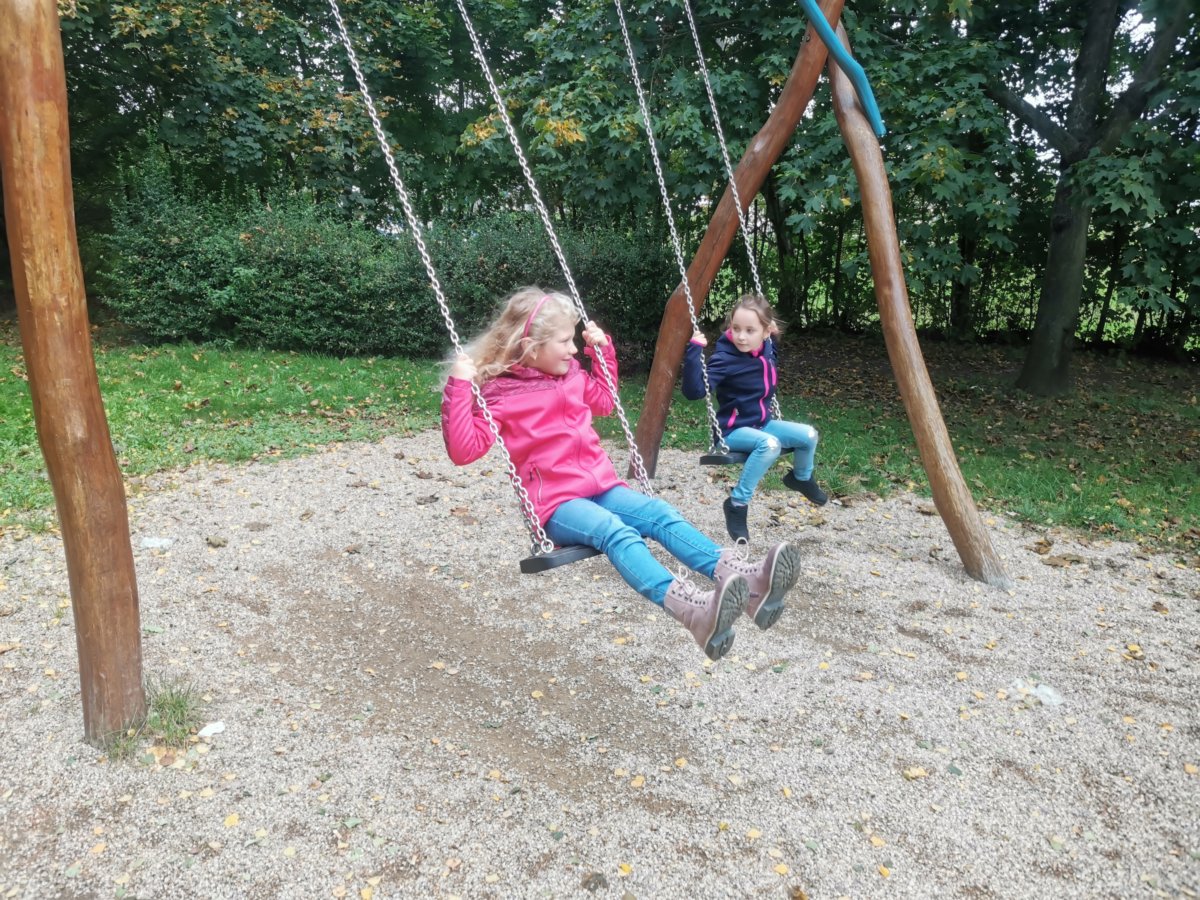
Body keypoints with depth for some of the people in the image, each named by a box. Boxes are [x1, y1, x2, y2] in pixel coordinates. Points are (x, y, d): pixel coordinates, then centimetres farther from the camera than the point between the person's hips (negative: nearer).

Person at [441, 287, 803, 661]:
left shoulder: (571, 374, 15)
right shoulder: (500, 394, -6)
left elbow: (604, 401, 33)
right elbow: (463, 450, -14)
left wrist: (603, 349, 24)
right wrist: (459, 388, -22)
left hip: (601, 486, 7)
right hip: (556, 503, -7)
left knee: (663, 515, -18)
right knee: (616, 533, -35)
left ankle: (745, 578, -37)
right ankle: (693, 609, -58)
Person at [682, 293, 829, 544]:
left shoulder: (767, 348, -1)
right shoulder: (724, 358, -23)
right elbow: (694, 391, -36)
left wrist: (772, 335, 14)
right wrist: (695, 350, -42)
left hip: (762, 423, 8)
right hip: (734, 430, -7)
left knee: (808, 435, -2)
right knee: (769, 445, -35)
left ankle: (801, 478, 30)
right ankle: (737, 503, -21)